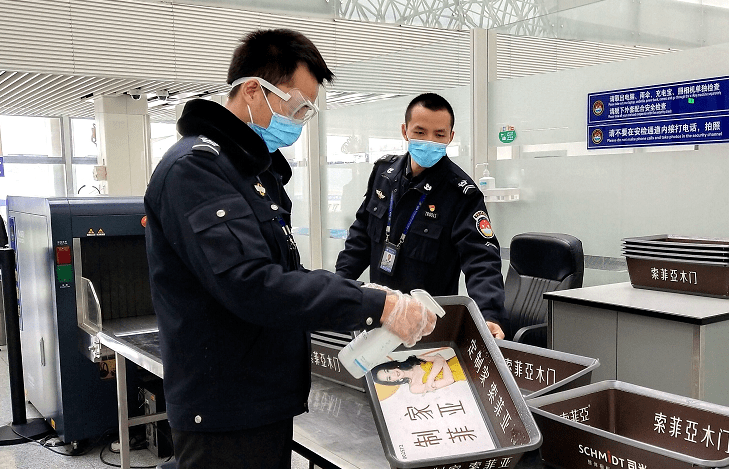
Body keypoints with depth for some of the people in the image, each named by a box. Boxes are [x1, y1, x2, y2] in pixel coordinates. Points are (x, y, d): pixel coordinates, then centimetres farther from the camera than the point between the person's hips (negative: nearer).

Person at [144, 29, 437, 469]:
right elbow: (251, 285, -30)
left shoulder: (259, 167, 13)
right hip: (226, 419, -9)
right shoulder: (195, 167, -18)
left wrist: (364, 303, 8)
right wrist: (379, 306, -28)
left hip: (270, 401, 9)